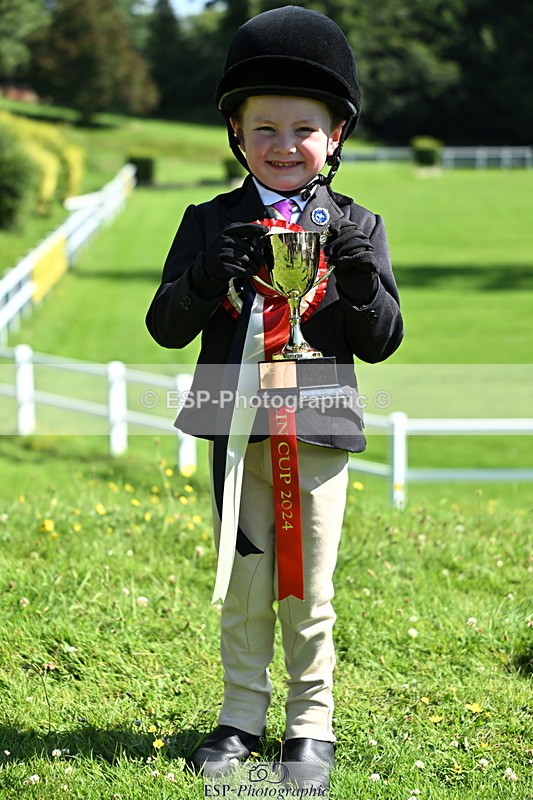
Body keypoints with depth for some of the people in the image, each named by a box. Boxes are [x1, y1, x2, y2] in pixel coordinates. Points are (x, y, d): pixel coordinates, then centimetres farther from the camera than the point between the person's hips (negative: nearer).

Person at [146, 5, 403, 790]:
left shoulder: (356, 228, 2)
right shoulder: (211, 223, 2)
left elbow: (382, 342, 1)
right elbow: (167, 327, -1)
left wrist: (362, 280, -18)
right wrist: (207, 277, -20)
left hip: (318, 435, -1)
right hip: (236, 431, 1)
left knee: (308, 590, 6)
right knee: (243, 584, 10)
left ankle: (311, 722, 19)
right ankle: (242, 717, 23)